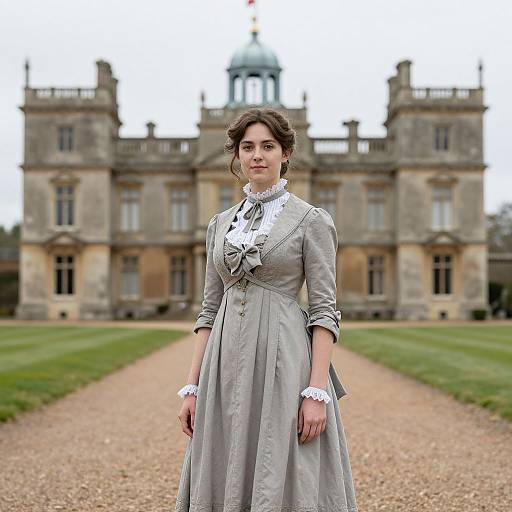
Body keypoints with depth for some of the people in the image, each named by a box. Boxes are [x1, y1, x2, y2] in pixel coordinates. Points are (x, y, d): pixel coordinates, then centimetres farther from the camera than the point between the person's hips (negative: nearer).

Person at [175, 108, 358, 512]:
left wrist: (317, 392, -15)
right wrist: (193, 386, 8)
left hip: (284, 363, -5)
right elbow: (210, 308, 14)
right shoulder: (221, 223, 14)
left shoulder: (312, 220, -1)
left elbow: (325, 310, -6)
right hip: (228, 367, 5)